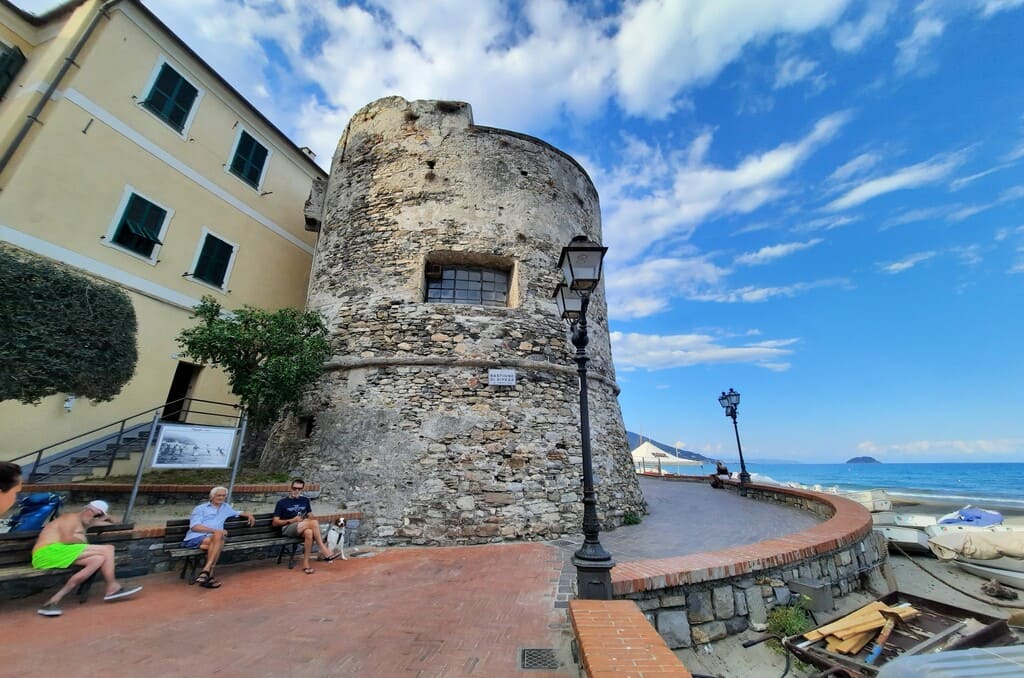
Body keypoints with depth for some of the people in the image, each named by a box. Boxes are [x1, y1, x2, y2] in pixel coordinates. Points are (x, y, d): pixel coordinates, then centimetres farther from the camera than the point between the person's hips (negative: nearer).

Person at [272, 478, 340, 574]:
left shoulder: (305, 500, 18)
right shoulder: (282, 503, 7)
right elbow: (275, 523, 3)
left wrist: (309, 520, -6)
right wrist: (291, 520, -12)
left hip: (302, 529, 4)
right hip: (287, 529, -3)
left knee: (309, 532, -37)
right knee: (314, 522, -33)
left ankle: (305, 563, -33)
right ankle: (324, 552, -33)